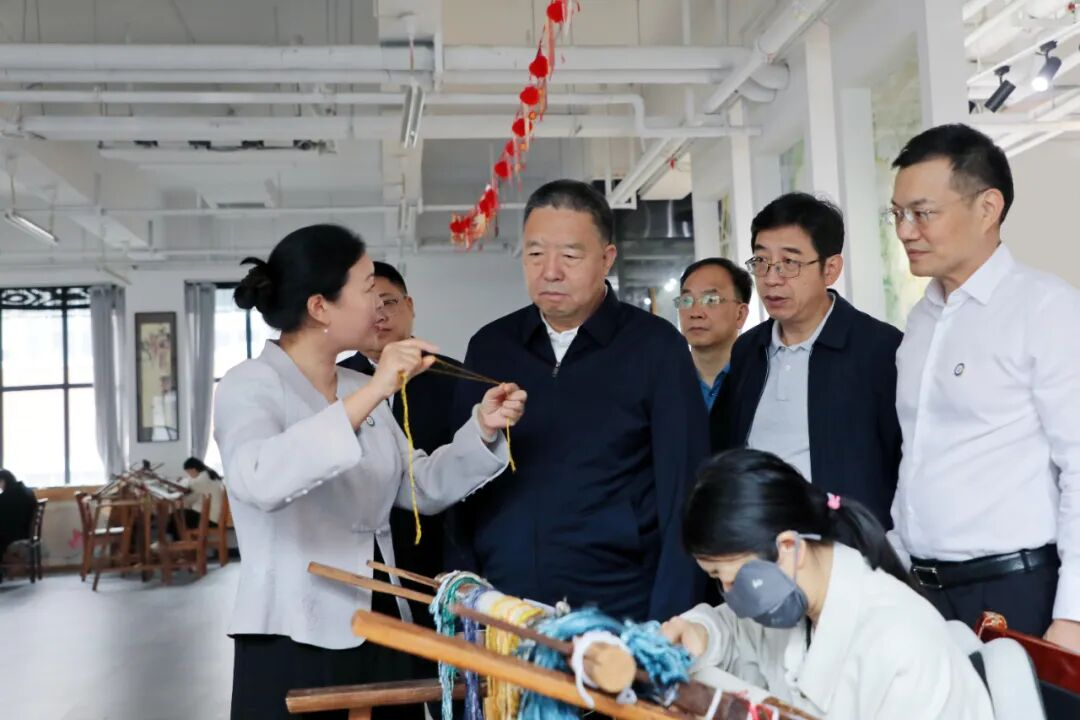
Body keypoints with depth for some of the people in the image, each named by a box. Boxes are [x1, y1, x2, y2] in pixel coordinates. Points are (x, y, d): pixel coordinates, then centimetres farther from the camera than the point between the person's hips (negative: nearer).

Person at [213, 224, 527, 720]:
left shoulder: (360, 390, 12)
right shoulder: (250, 385, -9)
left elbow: (421, 489, 11)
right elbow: (257, 480, -30)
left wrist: (482, 430, -3)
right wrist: (371, 395, -32)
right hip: (293, 644, -6)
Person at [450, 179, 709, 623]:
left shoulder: (655, 347, -6)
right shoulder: (488, 347, 4)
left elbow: (683, 494, -7)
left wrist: (669, 624, -12)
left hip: (619, 613, -3)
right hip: (499, 613, 3)